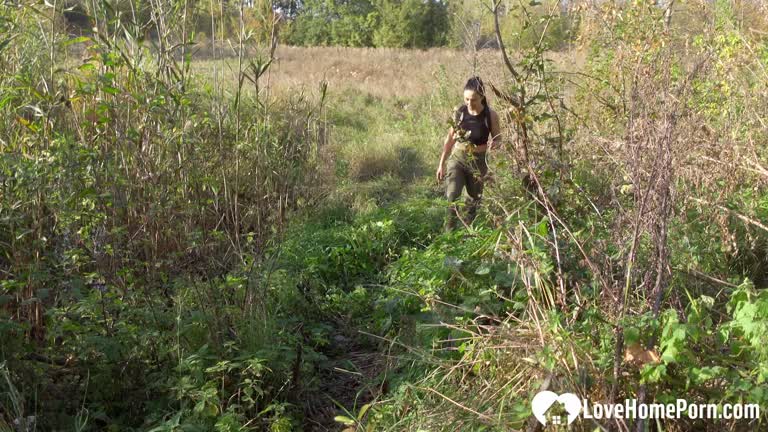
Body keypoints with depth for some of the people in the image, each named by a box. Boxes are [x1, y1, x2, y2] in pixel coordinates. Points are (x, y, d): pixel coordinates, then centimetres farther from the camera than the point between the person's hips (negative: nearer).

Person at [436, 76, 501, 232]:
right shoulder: (459, 112, -7)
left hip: (478, 162, 0)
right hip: (457, 159, 0)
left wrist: (479, 148, -21)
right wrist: (441, 163, 5)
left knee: (474, 200, 13)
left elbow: (497, 140, -1)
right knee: (452, 196, -18)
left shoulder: (490, 116, -11)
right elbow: (450, 138, 3)